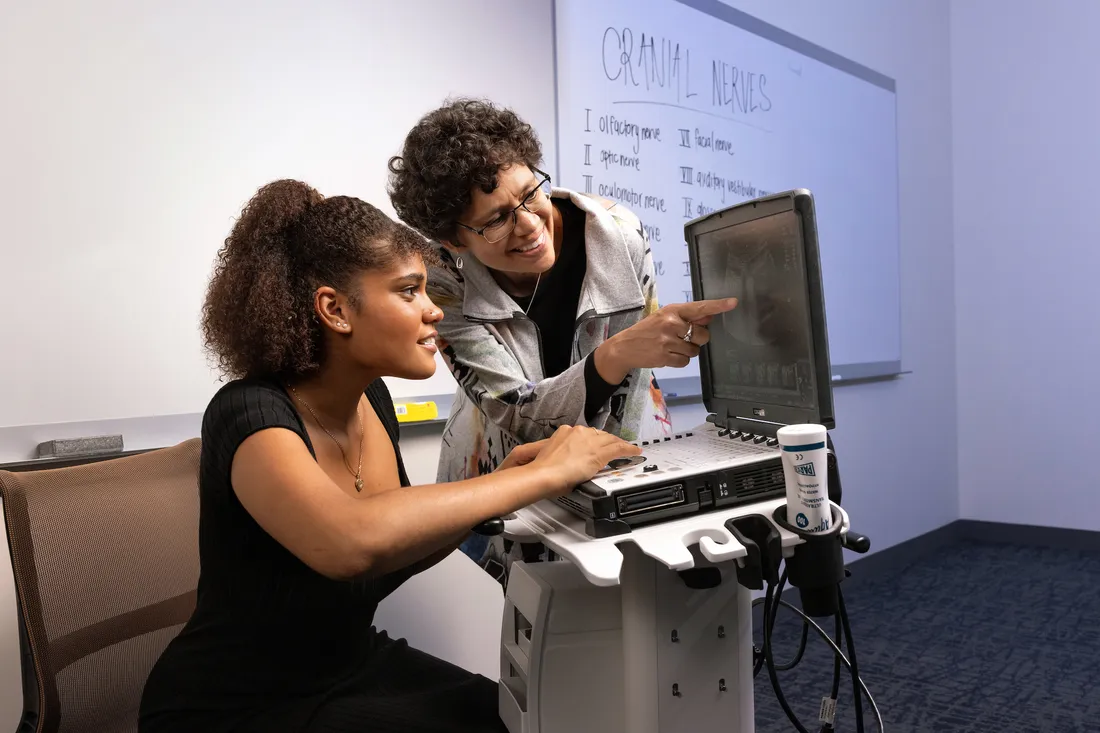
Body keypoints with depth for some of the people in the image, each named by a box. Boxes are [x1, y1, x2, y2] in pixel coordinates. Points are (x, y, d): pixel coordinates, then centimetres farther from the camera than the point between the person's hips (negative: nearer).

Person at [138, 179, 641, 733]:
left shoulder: (372, 397, -3)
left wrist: (508, 477, -10)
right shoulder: (249, 413, -25)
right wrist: (540, 475, -35)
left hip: (356, 664, 6)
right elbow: (351, 542, -45)